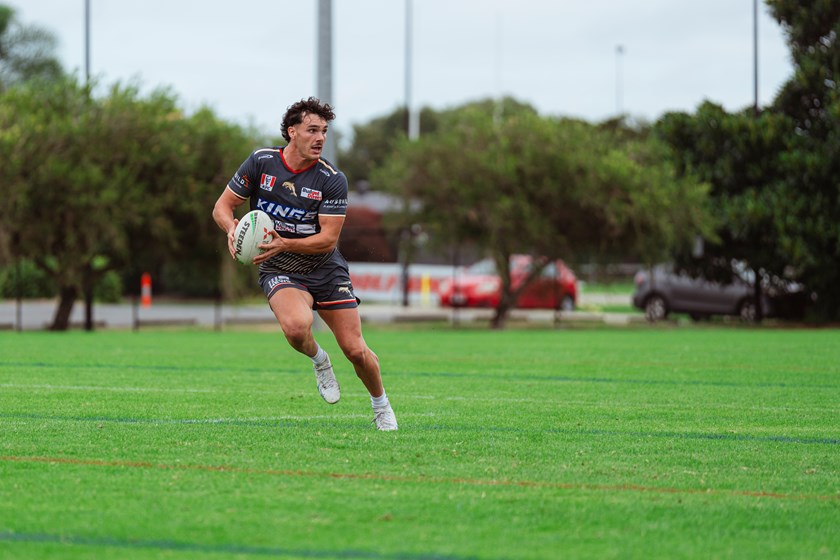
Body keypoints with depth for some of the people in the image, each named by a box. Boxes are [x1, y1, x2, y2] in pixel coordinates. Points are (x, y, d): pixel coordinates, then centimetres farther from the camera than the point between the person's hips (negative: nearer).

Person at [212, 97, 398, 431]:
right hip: (279, 271, -1)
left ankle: (381, 406, 28)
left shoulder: (332, 180, -12)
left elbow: (328, 238, -15)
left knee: (356, 350, -2)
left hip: (326, 269, 1)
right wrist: (232, 229, -23)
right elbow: (222, 205, 0)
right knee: (296, 327, -33)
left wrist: (285, 244, -29)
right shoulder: (261, 162, -7)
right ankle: (319, 361, 2)